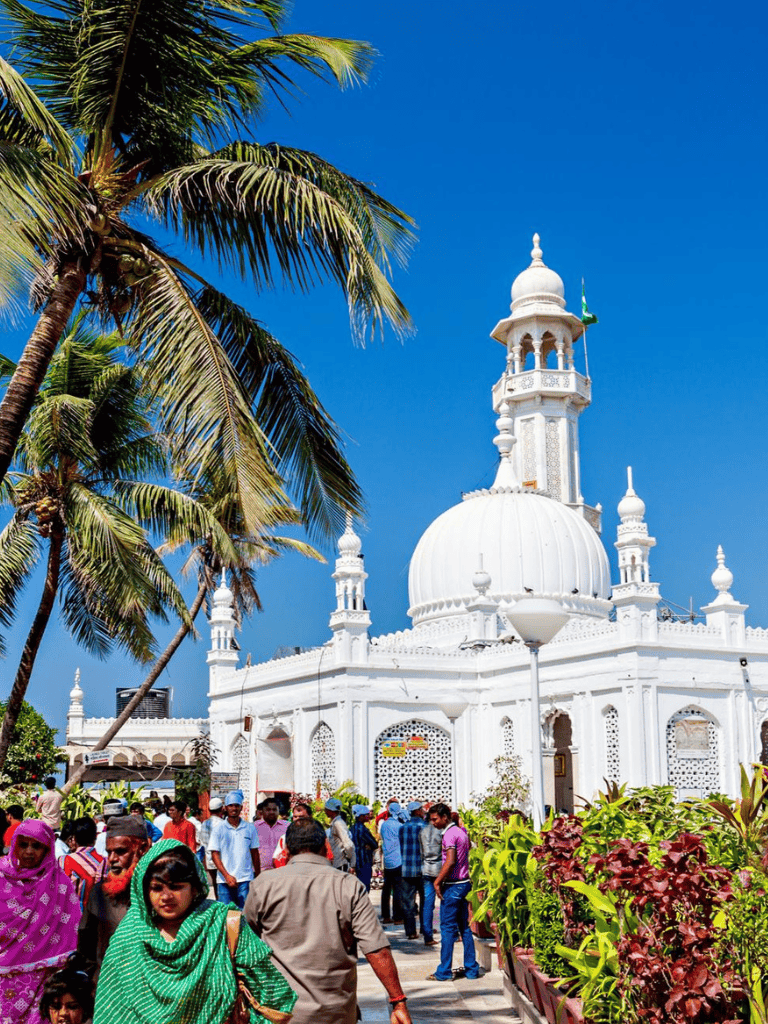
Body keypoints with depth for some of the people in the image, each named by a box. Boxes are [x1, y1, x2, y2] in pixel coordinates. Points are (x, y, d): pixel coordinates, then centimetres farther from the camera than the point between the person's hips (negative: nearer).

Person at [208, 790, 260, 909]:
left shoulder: (250, 828, 7)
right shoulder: (219, 829, 3)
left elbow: (255, 853, 13)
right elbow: (215, 854, 0)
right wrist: (227, 876, -11)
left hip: (246, 880, 0)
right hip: (224, 880, 0)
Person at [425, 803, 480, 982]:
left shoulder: (449, 834, -15)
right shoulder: (461, 831, 13)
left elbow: (450, 861, -24)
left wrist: (437, 881, -16)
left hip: (452, 886, -9)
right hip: (465, 883, 9)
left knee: (447, 928, -3)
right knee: (464, 928, 12)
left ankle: (444, 972, 1)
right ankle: (472, 969, 14)